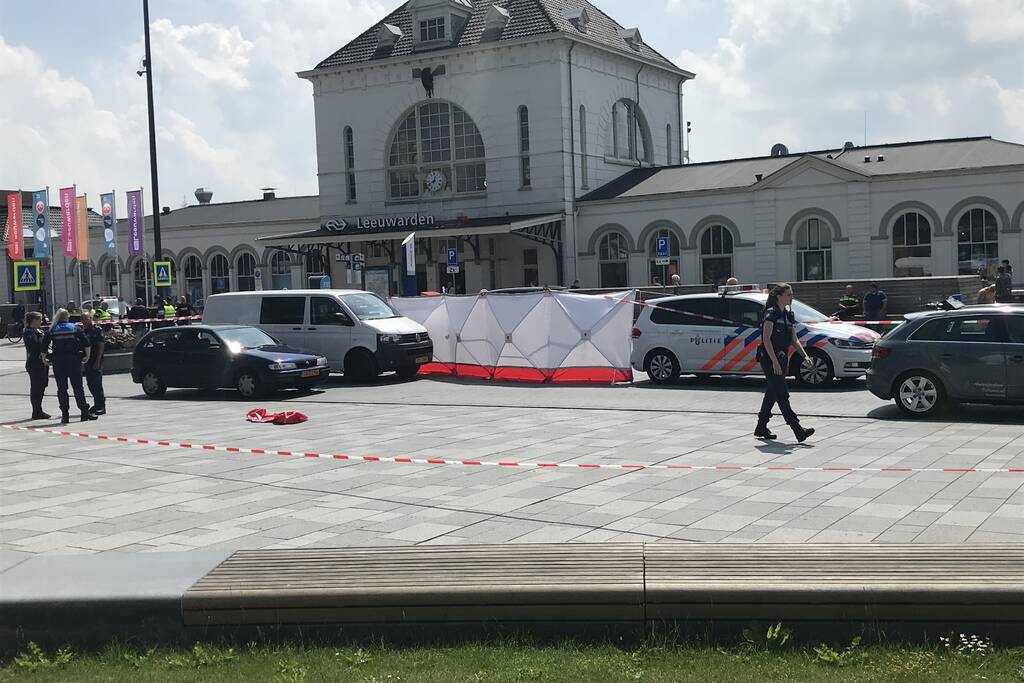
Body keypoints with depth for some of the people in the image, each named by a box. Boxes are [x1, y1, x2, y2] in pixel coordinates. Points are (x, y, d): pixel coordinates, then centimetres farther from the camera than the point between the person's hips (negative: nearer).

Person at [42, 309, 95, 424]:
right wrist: (87, 356, 9)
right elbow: (86, 343, -2)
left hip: (58, 361, 0)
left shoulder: (52, 330, 3)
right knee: (78, 387, 4)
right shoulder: (75, 328, 3)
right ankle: (85, 412, 1)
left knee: (62, 389, 5)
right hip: (74, 361, 0)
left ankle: (65, 415, 3)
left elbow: (44, 347, -1)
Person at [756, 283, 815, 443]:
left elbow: (794, 340, 16)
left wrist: (805, 355, 2)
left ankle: (761, 428, 22)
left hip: (781, 359, 9)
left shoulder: (788, 315, 13)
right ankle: (798, 431, -15)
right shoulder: (771, 313, -12)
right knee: (782, 395, -10)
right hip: (769, 359, -9)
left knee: (772, 394, 13)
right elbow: (766, 339, -17)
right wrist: (774, 361, -22)